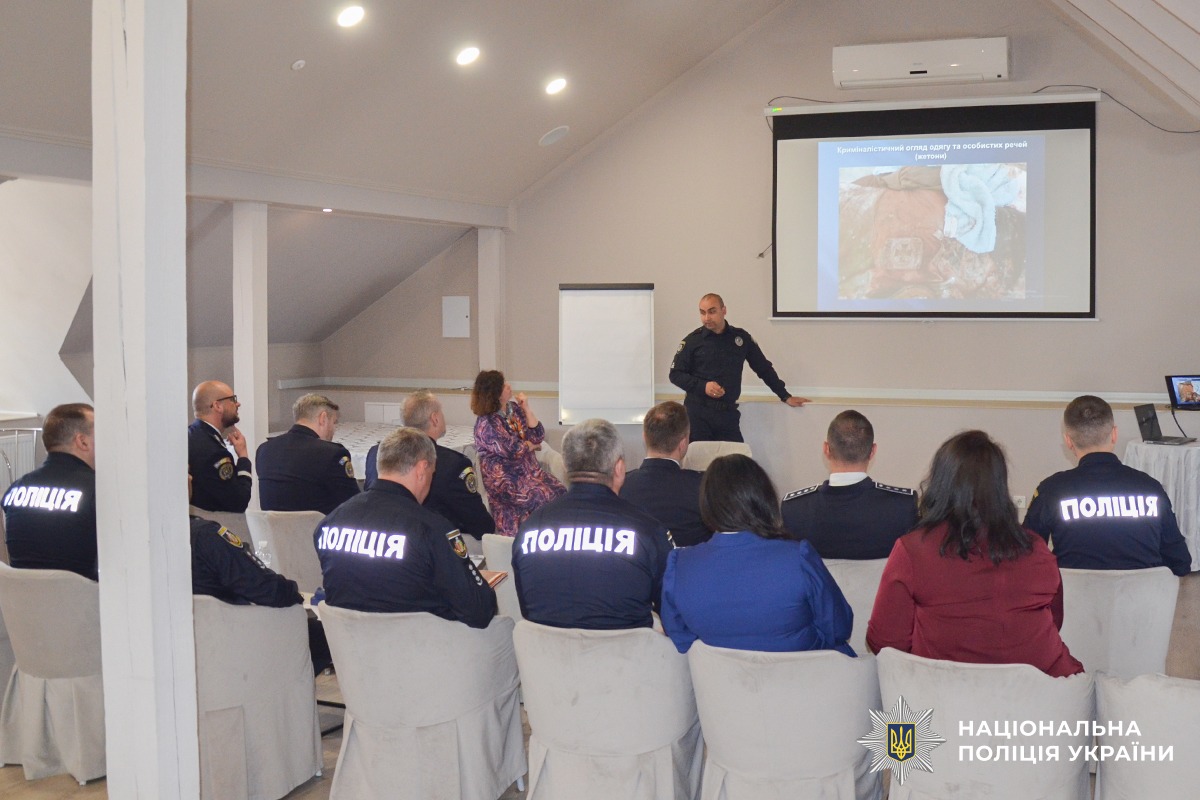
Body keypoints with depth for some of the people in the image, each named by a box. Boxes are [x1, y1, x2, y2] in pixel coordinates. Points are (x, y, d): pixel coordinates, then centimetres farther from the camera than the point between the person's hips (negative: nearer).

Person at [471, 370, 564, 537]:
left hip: (529, 470, 7)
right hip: (506, 481, -7)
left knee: (560, 492, -16)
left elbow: (539, 436, 4)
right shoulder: (486, 424, -13)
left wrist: (526, 408, -4)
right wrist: (531, 445, 2)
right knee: (544, 498, -25)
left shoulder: (514, 409, 9)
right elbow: (513, 450, -18)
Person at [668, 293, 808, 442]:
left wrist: (786, 397, 15)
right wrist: (703, 386, -11)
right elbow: (676, 374, 3)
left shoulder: (741, 338, 9)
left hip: (728, 413, 2)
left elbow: (764, 369, 16)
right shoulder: (692, 340, 3)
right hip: (698, 413, -2)